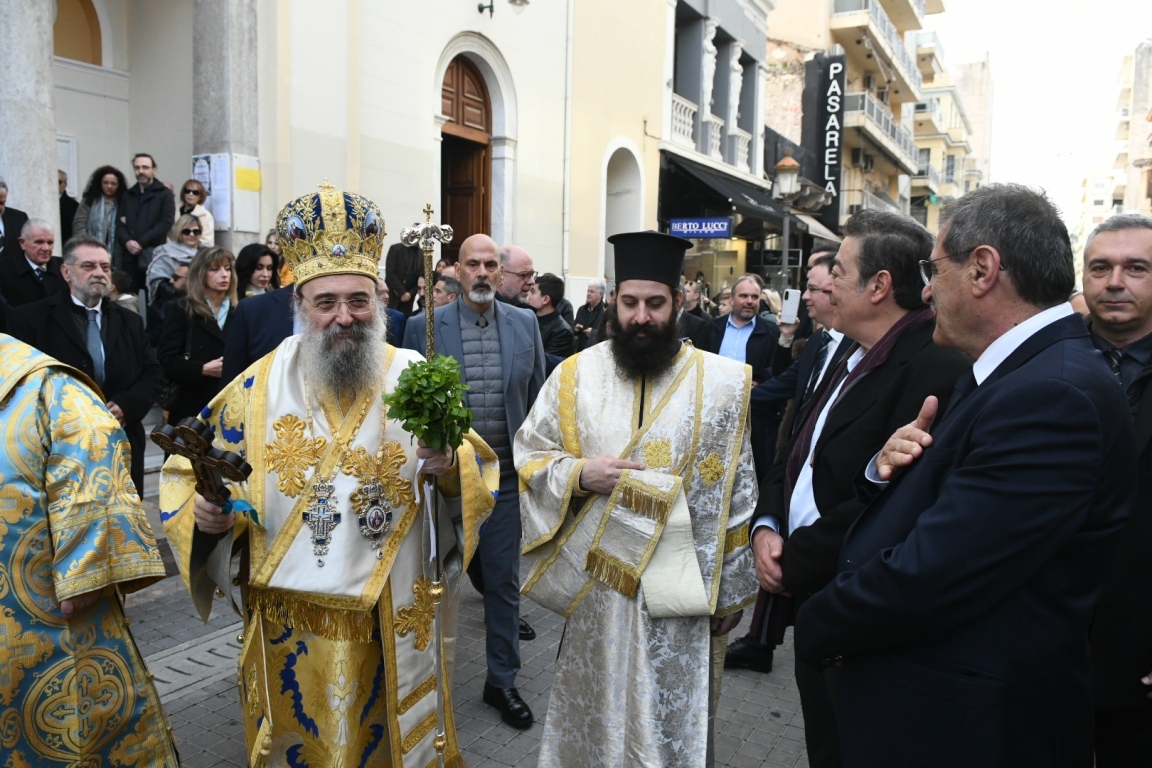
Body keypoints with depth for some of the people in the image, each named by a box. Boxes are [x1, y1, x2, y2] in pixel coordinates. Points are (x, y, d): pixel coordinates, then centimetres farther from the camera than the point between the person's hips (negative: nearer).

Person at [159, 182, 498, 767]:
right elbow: (188, 474, 4)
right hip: (289, 625, 1)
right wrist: (204, 513, -16)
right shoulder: (257, 389, -3)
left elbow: (480, 477, -5)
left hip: (395, 624, 0)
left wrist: (450, 469, -27)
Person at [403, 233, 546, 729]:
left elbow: (537, 400, 6)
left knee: (503, 578, 9)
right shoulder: (422, 327, -4)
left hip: (505, 476, 1)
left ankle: (502, 680, 26)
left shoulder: (526, 324, 2)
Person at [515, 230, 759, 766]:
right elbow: (528, 456, 4)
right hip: (597, 584, 1)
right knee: (597, 715, 17)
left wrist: (731, 589, 2)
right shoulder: (575, 375, -2)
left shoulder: (722, 384, -5)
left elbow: (735, 495, -1)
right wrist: (579, 475, -16)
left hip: (683, 587, -1)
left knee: (674, 722, 13)